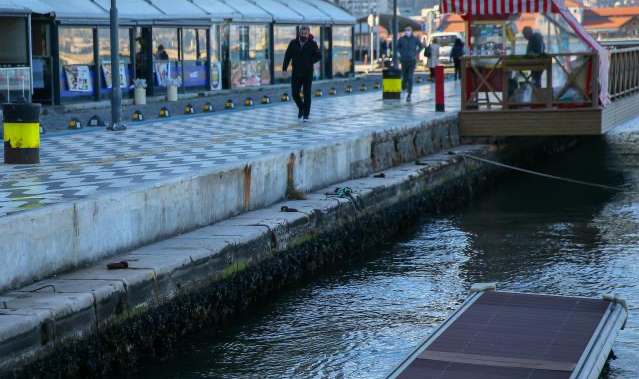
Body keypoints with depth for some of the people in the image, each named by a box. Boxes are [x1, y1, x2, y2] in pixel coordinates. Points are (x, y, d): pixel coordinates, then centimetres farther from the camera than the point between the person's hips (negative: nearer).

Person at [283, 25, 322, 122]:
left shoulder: (312, 44, -5)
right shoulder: (293, 43, 1)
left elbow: (319, 56, -1)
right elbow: (287, 56, 6)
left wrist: (309, 62, -15)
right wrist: (284, 67, 0)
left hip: (307, 74, -2)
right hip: (296, 73, 2)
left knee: (307, 94, 1)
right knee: (295, 93, 2)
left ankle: (306, 114, 11)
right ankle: (301, 108, 31)